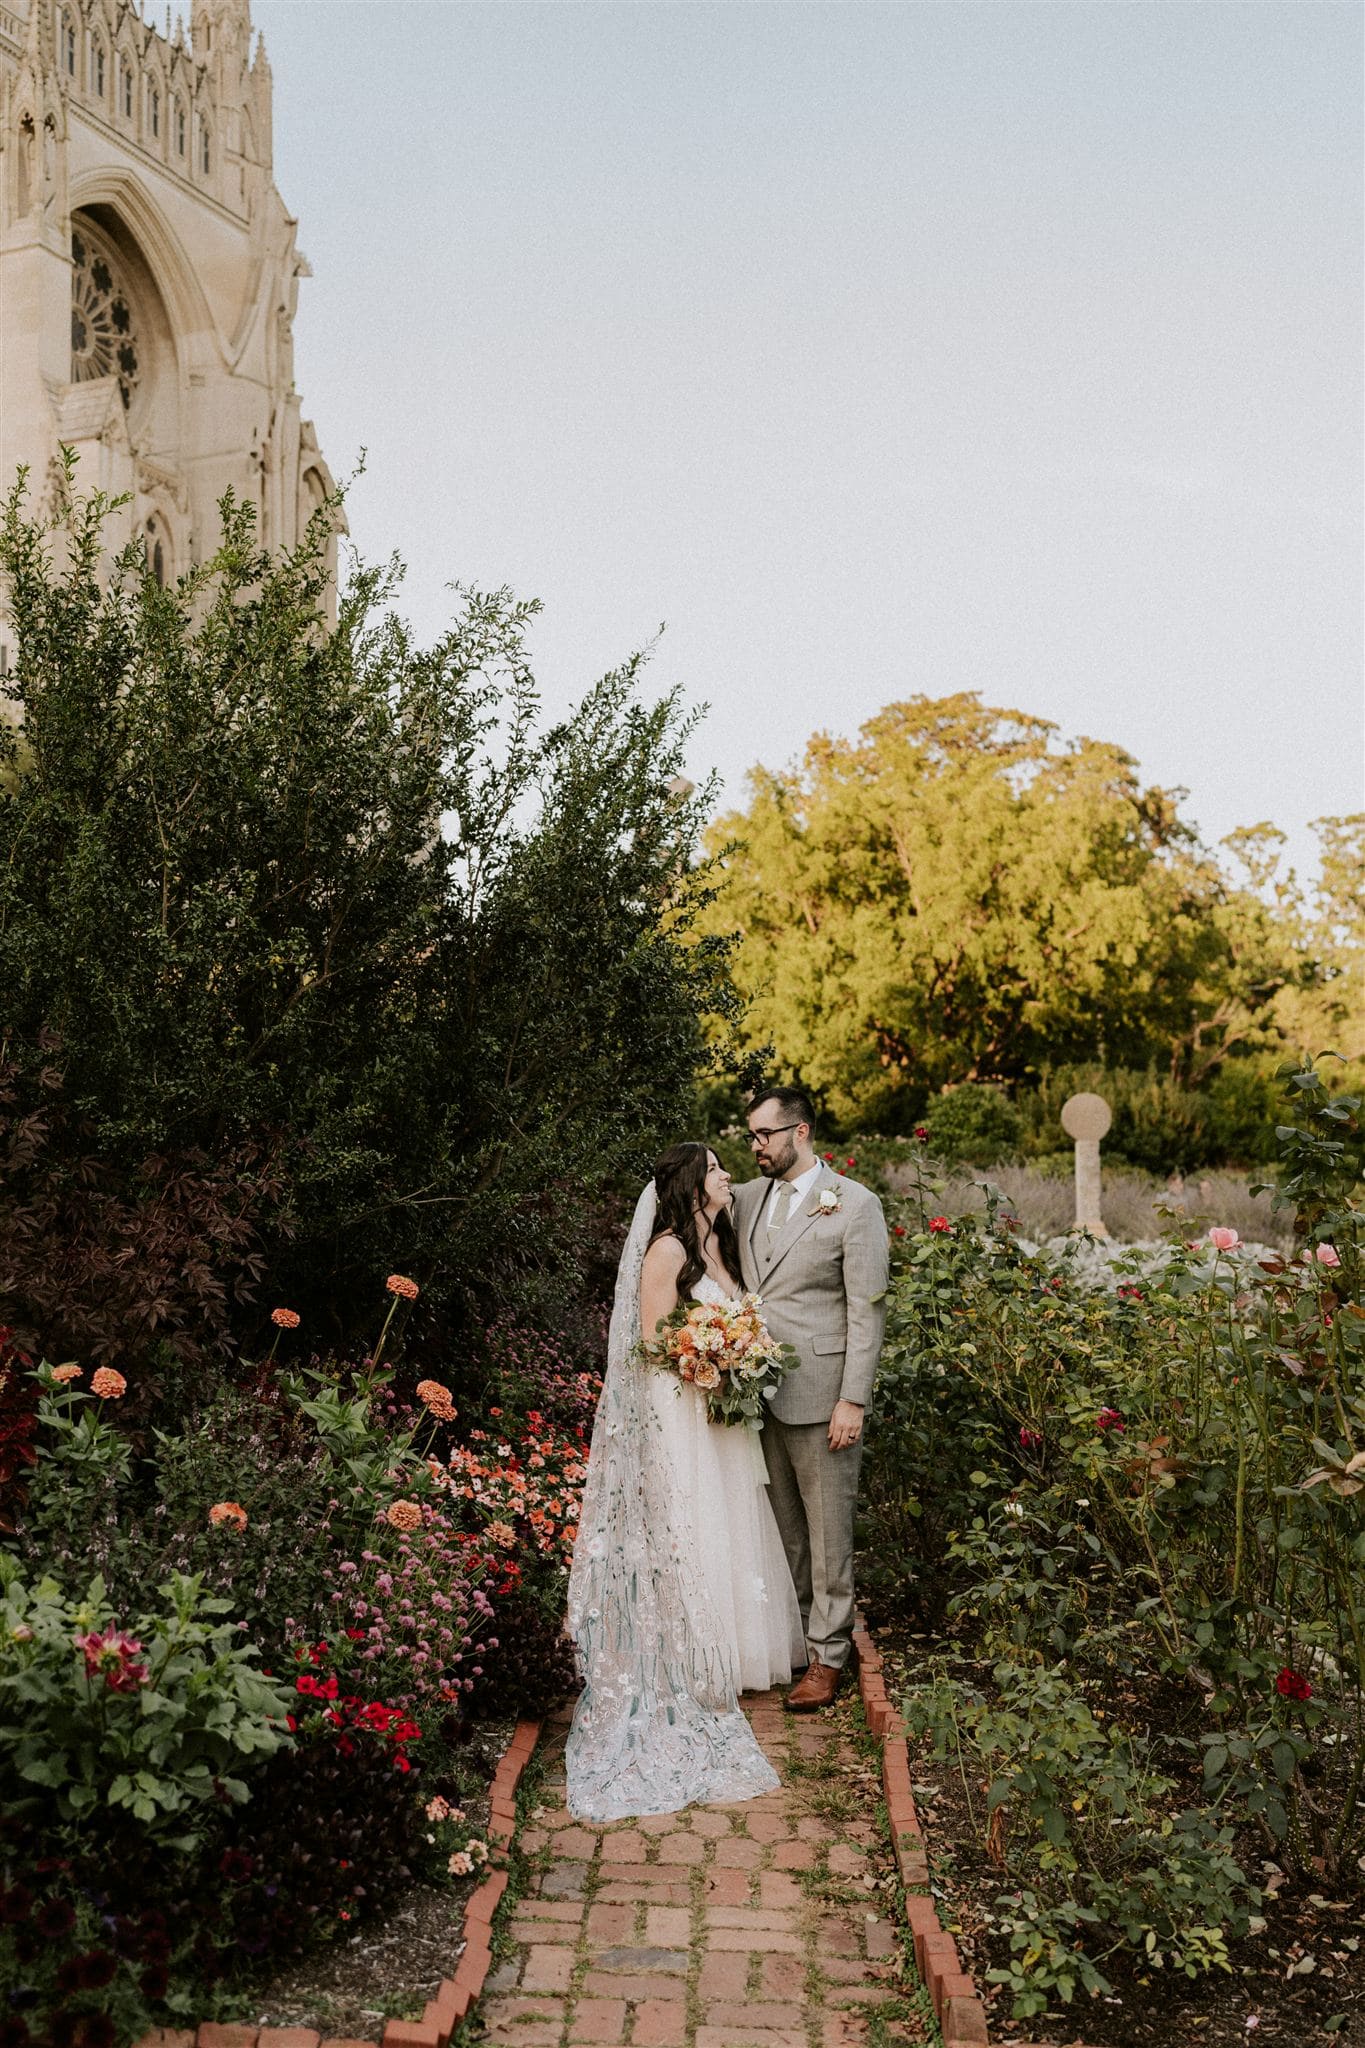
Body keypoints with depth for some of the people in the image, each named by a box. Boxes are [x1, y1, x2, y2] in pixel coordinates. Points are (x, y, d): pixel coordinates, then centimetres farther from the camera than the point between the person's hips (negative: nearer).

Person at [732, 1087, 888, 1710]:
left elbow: (867, 1311, -10)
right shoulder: (747, 1197, 9)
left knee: (827, 1529, 4)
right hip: (759, 1390, 5)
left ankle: (828, 1654, 14)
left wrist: (853, 1401, -14)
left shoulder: (855, 1205, -8)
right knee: (782, 1524, 14)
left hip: (819, 1394, -5)